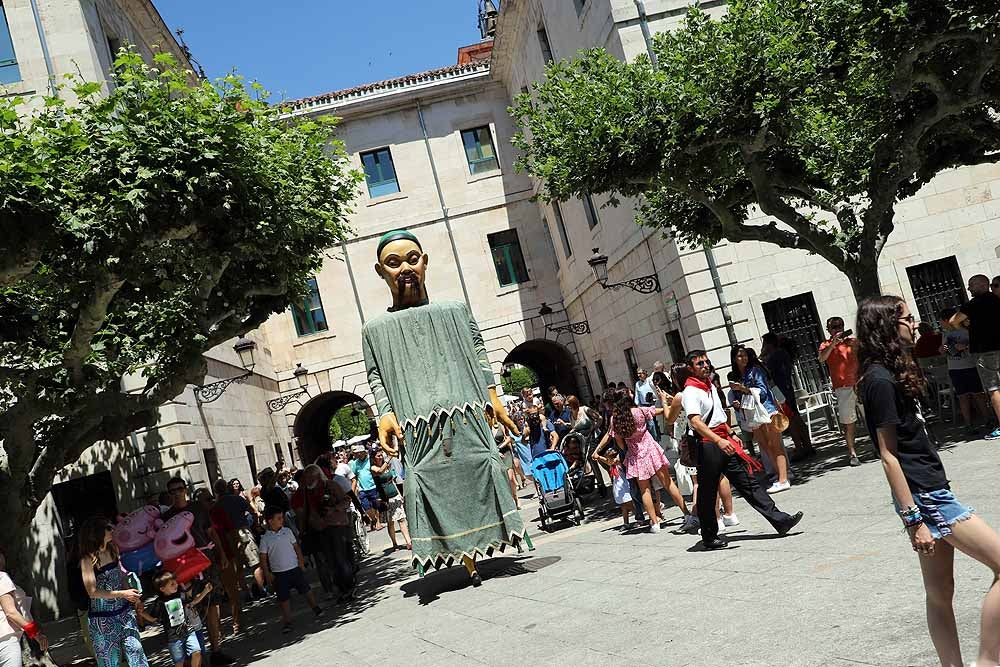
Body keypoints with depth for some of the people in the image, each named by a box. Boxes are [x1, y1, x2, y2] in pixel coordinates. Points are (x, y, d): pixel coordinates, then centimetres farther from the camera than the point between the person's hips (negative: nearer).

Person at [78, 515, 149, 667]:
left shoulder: (112, 549, 4)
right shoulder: (88, 559, -14)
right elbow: (93, 591, -18)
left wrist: (132, 595, 6)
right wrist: (123, 594, -19)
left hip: (124, 611, 5)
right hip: (103, 617, -5)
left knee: (135, 648, -1)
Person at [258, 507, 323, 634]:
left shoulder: (287, 532, 2)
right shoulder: (265, 538, -5)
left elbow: (296, 547, 9)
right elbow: (263, 557, -2)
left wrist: (301, 562, 4)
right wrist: (267, 574, -6)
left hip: (294, 568, 2)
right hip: (278, 573, -2)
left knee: (306, 589, 8)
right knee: (283, 597, 2)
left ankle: (315, 609, 26)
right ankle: (287, 622, 11)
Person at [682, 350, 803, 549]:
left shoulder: (710, 386, 15)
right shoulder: (691, 392, -15)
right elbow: (695, 422, -28)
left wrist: (731, 435, 25)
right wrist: (719, 441, -37)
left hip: (724, 441, 8)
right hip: (707, 445, -8)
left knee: (748, 481, 6)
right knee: (708, 493, 3)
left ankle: (779, 520, 7)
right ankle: (709, 537, 14)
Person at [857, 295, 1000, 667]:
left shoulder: (893, 372, 13)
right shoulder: (880, 381, -15)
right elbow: (888, 456, -17)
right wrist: (913, 520, -17)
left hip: (931, 490, 9)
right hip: (923, 496, -9)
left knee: (940, 594, 11)